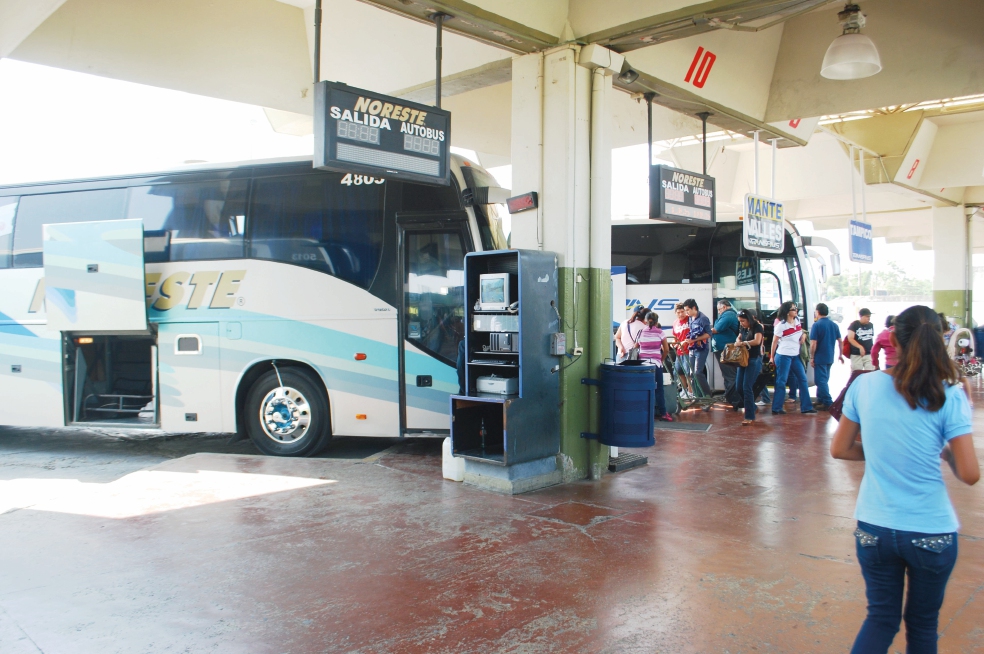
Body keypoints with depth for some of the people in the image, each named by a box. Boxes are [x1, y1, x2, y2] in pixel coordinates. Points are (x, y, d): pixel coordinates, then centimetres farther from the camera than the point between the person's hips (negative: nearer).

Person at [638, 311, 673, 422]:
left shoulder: (641, 332, 6)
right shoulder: (659, 332, 2)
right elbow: (666, 349, 4)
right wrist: (662, 358, 19)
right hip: (656, 363, -2)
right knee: (658, 389, 3)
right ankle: (662, 413, 2)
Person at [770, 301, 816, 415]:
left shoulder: (797, 320, 7)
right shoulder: (781, 326, -12)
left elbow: (801, 331, 26)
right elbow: (774, 342, -7)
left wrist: (803, 335, 3)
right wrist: (772, 357, -4)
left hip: (795, 355, 7)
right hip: (784, 356, -7)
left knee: (802, 379, 7)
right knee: (781, 382, -2)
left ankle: (806, 407, 14)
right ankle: (776, 408, 6)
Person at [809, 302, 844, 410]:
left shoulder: (816, 325, -13)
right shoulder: (834, 325, 5)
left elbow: (813, 343, -17)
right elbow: (839, 341, 9)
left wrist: (811, 357, -10)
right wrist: (840, 355, 18)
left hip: (820, 358, -7)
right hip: (830, 358, 7)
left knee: (821, 380, -2)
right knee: (823, 380, 18)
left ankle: (828, 403, -6)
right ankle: (820, 400, 25)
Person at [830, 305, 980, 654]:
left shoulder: (865, 386, -6)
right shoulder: (949, 396, -13)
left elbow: (839, 449, 3)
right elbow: (969, 474, -12)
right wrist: (945, 452, 7)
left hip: (873, 528, 2)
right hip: (931, 533, -1)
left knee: (881, 618, 17)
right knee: (922, 624, 20)